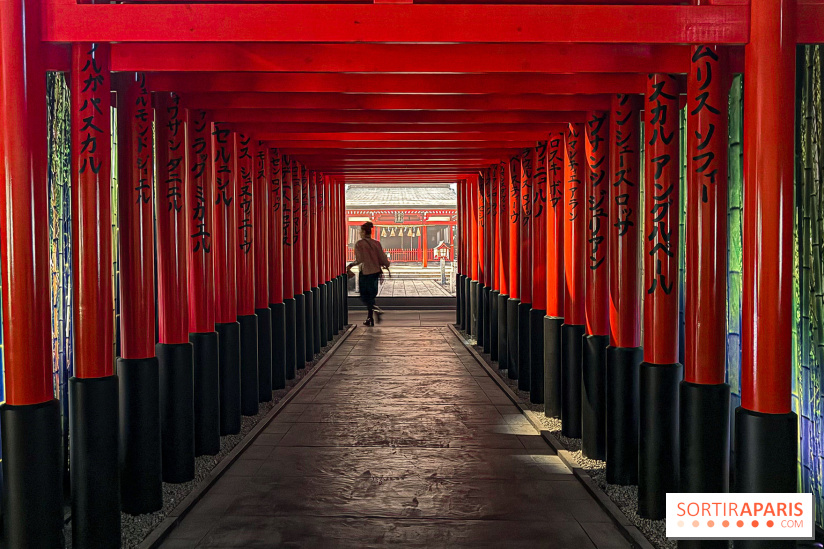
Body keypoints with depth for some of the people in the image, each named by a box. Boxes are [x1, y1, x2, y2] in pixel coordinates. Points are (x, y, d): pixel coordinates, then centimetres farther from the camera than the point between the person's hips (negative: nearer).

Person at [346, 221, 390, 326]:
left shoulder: (359, 244, -10)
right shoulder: (376, 243, 4)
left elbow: (359, 260, -16)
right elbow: (383, 259, 2)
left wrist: (349, 266, -2)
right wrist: (386, 266, 21)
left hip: (365, 272, -5)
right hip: (376, 272, 5)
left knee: (364, 296, 5)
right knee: (371, 295, 14)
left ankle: (376, 310, -18)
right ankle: (370, 318, 15)